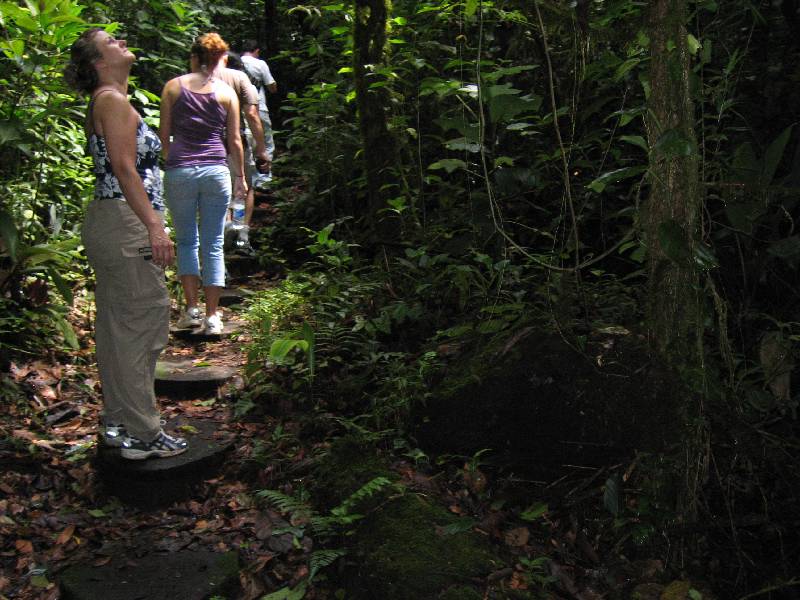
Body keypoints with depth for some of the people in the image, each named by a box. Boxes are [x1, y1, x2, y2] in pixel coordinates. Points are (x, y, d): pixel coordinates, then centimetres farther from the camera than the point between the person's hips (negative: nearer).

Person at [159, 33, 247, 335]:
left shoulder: (173, 87, 4)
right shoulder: (227, 92, 4)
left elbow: (164, 135, 5)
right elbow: (234, 140, 5)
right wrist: (240, 176, 14)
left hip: (179, 171, 0)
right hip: (216, 171, 0)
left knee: (186, 241, 14)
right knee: (213, 245, 5)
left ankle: (191, 309, 11)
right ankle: (211, 316, 7)